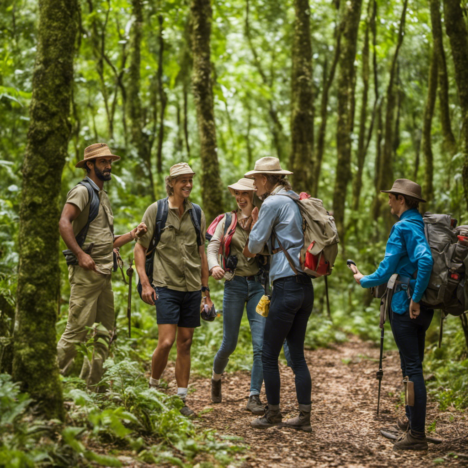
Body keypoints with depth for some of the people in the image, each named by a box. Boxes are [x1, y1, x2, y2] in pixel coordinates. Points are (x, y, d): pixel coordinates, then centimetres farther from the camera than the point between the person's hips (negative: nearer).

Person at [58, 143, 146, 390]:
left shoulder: (103, 196, 22)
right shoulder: (83, 191, -6)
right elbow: (64, 223, -22)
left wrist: (132, 235, 12)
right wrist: (80, 254, -27)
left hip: (104, 274, 9)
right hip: (86, 273, -9)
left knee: (104, 333, 10)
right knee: (77, 331, -9)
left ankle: (90, 387, 16)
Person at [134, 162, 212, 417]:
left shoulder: (197, 213, 9)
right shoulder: (155, 210, -3)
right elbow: (140, 247, 0)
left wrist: (206, 290, 14)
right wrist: (145, 283, -9)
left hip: (192, 288, 4)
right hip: (166, 286, -4)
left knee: (185, 344, 6)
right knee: (166, 342, -12)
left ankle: (181, 398, 13)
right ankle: (153, 386, 13)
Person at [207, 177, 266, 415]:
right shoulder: (228, 221, 5)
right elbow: (213, 248, -1)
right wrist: (214, 266, -22)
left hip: (258, 285, 0)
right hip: (234, 284, 1)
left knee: (260, 343, -9)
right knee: (229, 343, 7)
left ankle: (254, 396, -1)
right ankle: (216, 377, 37)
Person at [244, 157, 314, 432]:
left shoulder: (273, 203, -9)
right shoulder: (297, 201, 16)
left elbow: (255, 247, -5)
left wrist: (254, 224, 14)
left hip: (287, 286, -9)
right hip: (306, 287, 9)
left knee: (269, 355, 3)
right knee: (297, 354, 12)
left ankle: (273, 413, 13)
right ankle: (304, 417, 13)